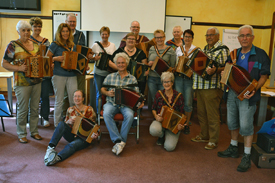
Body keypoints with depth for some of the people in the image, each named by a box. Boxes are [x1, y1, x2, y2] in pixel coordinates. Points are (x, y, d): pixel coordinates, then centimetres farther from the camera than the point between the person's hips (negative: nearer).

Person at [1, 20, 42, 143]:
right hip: (22, 83, -5)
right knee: (23, 109, 3)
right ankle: (21, 134, 19)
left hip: (36, 81, 5)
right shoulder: (13, 45, -5)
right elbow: (4, 63, -5)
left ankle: (34, 131, 26)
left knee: (35, 108, 12)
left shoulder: (35, 45, 10)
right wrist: (19, 68, -19)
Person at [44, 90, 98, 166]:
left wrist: (94, 134, -19)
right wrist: (68, 122, -8)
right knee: (61, 124, -25)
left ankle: (57, 158, -63)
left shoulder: (89, 110, 2)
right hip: (72, 135, 4)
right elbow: (65, 125, 17)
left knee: (72, 145, -36)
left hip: (83, 137, -3)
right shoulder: (70, 110, 11)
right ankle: (51, 147, -40)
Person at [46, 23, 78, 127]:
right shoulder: (54, 45, 1)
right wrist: (57, 58, -16)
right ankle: (57, 124, 18)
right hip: (58, 75, -3)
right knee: (59, 101, 5)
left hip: (72, 75, 4)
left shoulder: (73, 46, 14)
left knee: (74, 100, 1)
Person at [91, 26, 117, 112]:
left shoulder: (112, 45, 9)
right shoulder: (96, 45, 3)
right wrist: (94, 58, -13)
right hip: (99, 73, -1)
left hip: (109, 72, 2)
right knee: (99, 94, 1)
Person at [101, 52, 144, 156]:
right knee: (106, 114, -32)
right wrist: (107, 93, -8)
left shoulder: (132, 79, 13)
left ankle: (121, 141, -22)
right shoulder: (110, 76, 17)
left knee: (129, 115, -34)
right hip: (112, 103, 1)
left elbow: (136, 94, 7)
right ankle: (118, 141, -30)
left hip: (126, 104, -1)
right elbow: (102, 89, 15)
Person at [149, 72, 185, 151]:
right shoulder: (159, 94, 1)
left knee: (169, 147, -23)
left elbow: (181, 113, -1)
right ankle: (162, 136, 3)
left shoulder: (179, 96, -2)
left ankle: (169, 136, 15)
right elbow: (153, 109, 11)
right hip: (160, 120, 1)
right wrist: (156, 116, -12)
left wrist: (181, 125, -20)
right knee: (153, 130, -37)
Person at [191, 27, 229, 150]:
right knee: (201, 113, 15)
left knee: (212, 115, -1)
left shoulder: (222, 50, -7)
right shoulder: (205, 49, 18)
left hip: (212, 87, -8)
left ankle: (213, 141, 12)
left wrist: (215, 70, -30)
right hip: (200, 86, 8)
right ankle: (204, 136, 30)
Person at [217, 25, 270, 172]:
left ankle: (246, 157, 11)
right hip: (232, 92, 6)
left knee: (246, 125, -4)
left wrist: (254, 89, -23)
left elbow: (264, 76, -8)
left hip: (247, 95, -6)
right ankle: (233, 149, 33)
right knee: (232, 122, 15)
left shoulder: (260, 54, -5)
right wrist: (224, 73, -4)